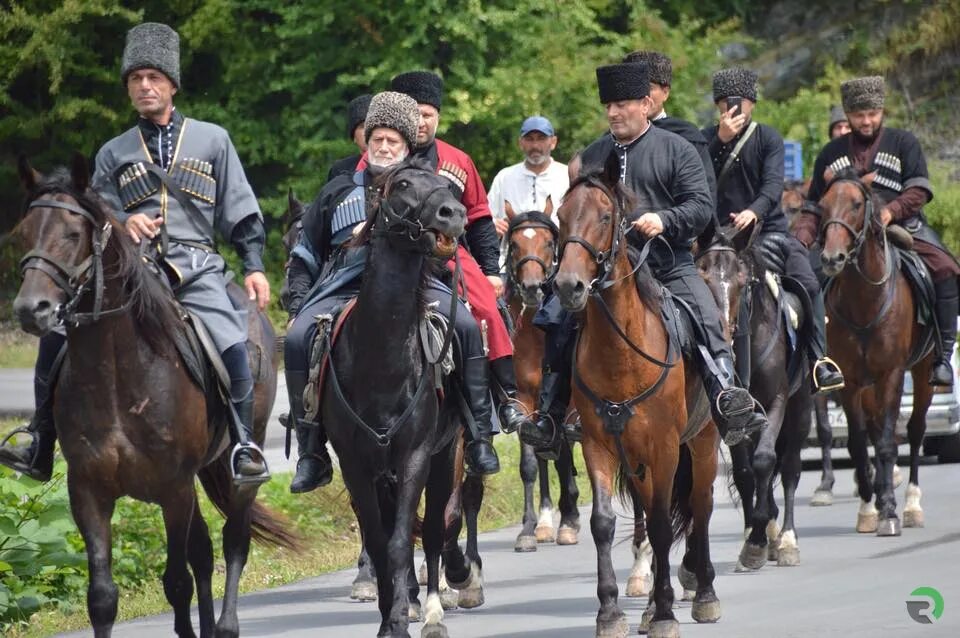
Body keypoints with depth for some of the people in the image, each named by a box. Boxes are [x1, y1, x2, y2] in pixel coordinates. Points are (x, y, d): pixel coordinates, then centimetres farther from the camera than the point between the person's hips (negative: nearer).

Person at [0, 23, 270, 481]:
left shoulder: (211, 140, 12)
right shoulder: (114, 154, 17)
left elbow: (241, 213, 12)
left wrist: (254, 266, 1)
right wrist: (123, 224, -6)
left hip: (196, 269, -2)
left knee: (232, 346, -28)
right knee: (57, 332, -14)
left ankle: (243, 445, -11)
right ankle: (41, 449, -5)